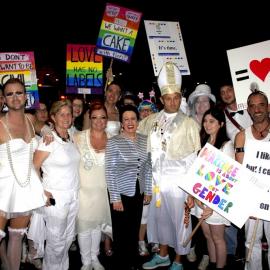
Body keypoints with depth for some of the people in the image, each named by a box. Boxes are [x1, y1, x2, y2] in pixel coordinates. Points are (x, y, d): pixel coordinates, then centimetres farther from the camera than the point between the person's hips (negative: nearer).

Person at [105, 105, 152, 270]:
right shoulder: (114, 142, -12)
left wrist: (148, 191, 8)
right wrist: (115, 198, -14)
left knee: (135, 230, 17)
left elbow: (148, 168, 9)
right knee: (121, 231, 8)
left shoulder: (144, 140, 2)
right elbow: (110, 172, -12)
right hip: (121, 193, -4)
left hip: (138, 192, 5)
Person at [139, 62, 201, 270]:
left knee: (180, 219, 8)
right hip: (157, 179, 5)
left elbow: (197, 157, -6)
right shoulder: (152, 120, 6)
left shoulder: (189, 124, -6)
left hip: (178, 180, -4)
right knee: (159, 217, 17)